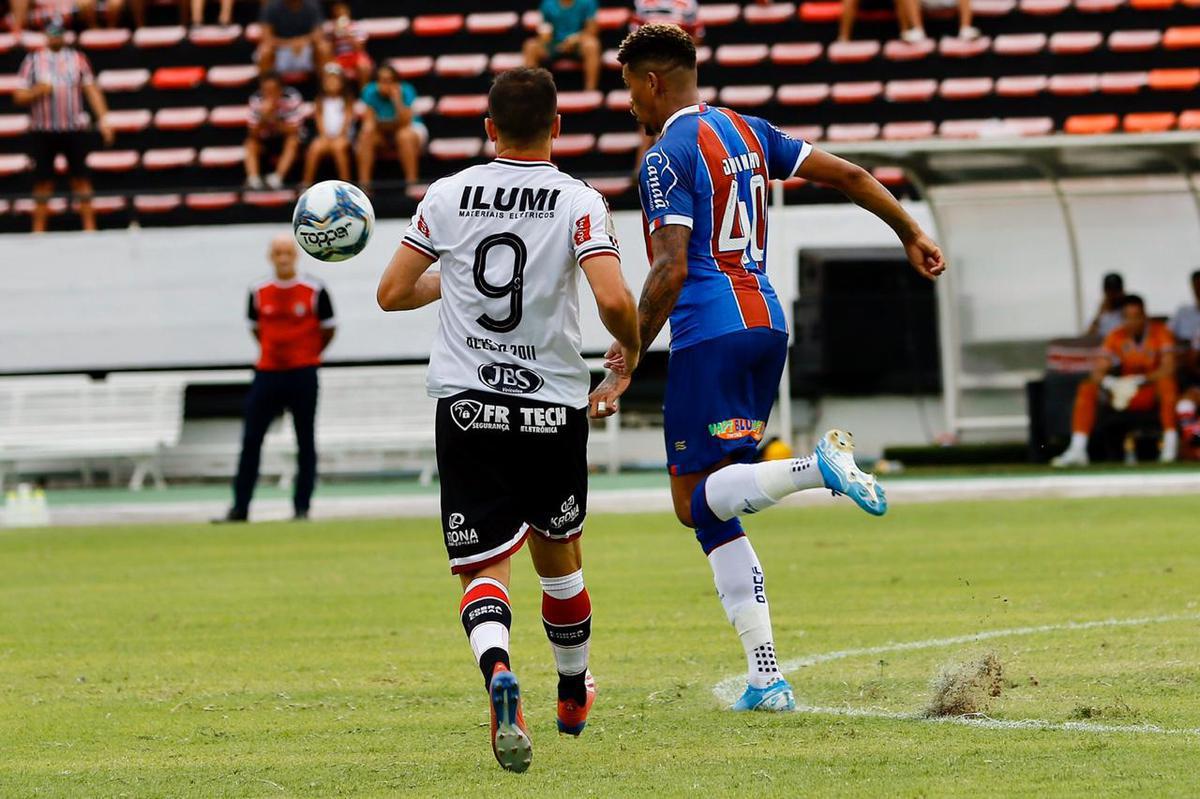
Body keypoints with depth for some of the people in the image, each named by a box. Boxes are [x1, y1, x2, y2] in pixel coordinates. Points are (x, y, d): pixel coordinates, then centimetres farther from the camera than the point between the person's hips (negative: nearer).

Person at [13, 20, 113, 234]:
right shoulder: (32, 61, 7)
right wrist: (37, 91, -15)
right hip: (42, 130, 0)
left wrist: (103, 119, -2)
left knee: (81, 177, -2)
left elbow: (92, 90, 8)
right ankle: (38, 230, 6)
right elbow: (19, 96, 5)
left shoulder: (77, 59, 9)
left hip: (75, 128, 0)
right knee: (43, 181, 1)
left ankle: (89, 225, 2)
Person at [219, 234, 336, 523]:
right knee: (251, 440, 0)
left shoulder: (314, 291, -4)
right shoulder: (258, 293, 3)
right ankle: (240, 507, 5)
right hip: (267, 373, 2)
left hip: (303, 376, -2)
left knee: (305, 443, 1)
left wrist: (307, 356, 10)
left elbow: (328, 329, 6)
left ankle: (301, 507, 8)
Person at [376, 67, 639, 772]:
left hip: (468, 403, 0)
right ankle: (574, 694, 39)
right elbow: (614, 300, -19)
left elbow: (392, 292, 4)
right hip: (555, 406, 0)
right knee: (559, 554, 21)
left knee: (484, 568, -3)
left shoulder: (448, 196, 0)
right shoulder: (578, 202, -7)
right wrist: (632, 349, 3)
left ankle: (498, 673, -33)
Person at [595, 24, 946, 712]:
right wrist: (911, 232, 29)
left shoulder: (668, 157, -8)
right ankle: (766, 676, 2)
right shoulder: (746, 132, 15)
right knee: (715, 512, 10)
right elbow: (847, 176, 17)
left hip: (709, 332, -8)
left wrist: (624, 366, -14)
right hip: (767, 323, 8)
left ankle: (818, 466, -29)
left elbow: (671, 271, -16)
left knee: (697, 501, -5)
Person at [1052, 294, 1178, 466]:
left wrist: (1138, 381, -38)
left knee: (1167, 382, -36)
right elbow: (1098, 372, -7)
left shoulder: (1160, 333, -10)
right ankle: (1077, 450, -22)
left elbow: (1168, 369, -24)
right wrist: (1109, 384, -32)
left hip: (1153, 392, -3)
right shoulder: (1116, 337, 0)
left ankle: (1171, 444, -38)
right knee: (1086, 388, -15)